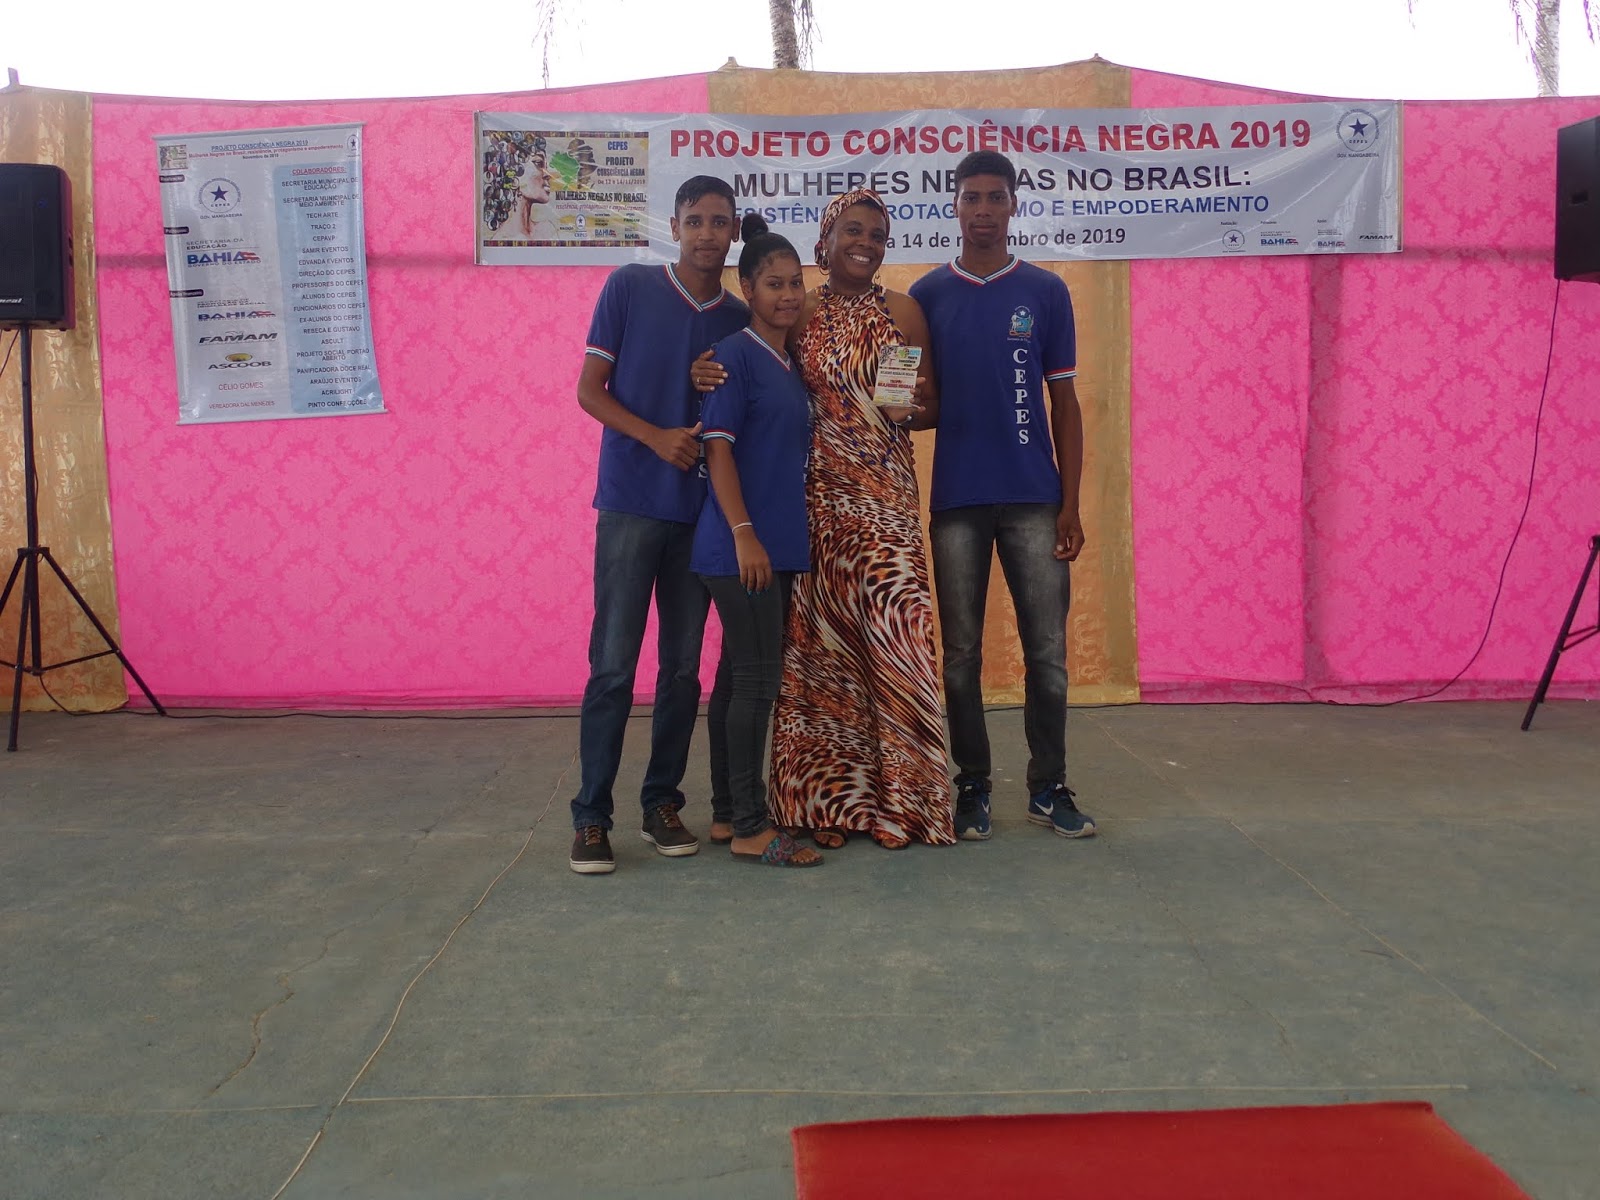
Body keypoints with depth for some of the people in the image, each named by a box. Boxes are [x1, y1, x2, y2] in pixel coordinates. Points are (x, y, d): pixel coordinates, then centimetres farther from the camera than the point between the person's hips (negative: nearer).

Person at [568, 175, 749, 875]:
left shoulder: (739, 320, 10)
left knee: (683, 666, 7)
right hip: (631, 503, -3)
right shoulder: (629, 287, 1)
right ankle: (591, 816, 5)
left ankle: (663, 803, 19)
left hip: (701, 509, 4)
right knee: (613, 665, -4)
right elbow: (590, 388, -1)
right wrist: (656, 437, -15)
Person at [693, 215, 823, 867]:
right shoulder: (736, 354, -7)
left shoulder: (792, 362, 16)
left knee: (741, 676, 12)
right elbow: (718, 448, -13)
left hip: (780, 543, 8)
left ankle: (727, 813, 20)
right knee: (757, 675, -7)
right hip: (742, 544, -8)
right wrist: (744, 534, -20)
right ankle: (750, 828, 1)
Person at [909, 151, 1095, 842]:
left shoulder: (1045, 292, 7)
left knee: (1047, 649, 2)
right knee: (961, 652, 5)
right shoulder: (927, 295, 7)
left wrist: (1070, 504, 0)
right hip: (955, 499, 0)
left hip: (1033, 498, 0)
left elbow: (1064, 402, 6)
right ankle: (972, 787, 16)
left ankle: (1049, 788, 15)